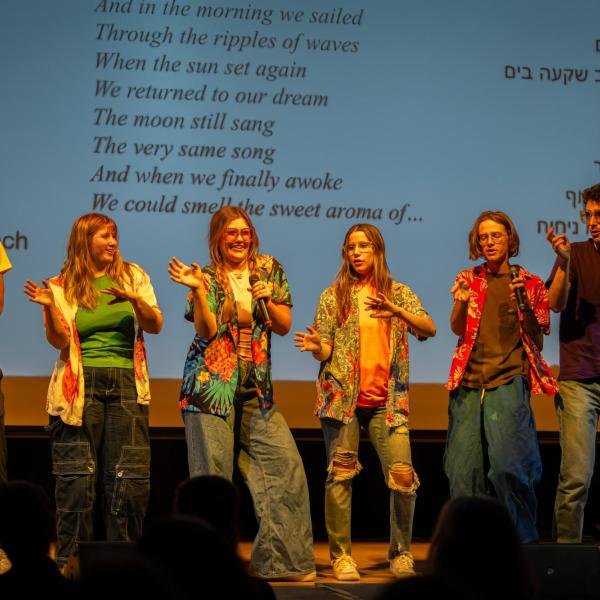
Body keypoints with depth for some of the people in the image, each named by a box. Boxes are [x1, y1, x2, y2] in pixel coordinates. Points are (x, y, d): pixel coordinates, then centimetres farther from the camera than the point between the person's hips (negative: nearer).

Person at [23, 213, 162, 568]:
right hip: (81, 384, -2)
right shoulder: (64, 286, 6)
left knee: (130, 477, -3)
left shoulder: (132, 276, 11)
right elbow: (60, 341, -3)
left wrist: (134, 299, -17)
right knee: (78, 476, -3)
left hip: (126, 382, 2)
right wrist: (49, 306, -19)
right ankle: (71, 561, 6)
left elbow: (155, 325, 1)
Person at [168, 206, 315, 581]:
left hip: (256, 388, 3)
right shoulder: (207, 278, 3)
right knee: (213, 472, -4)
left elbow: (284, 326, 7)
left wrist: (268, 299, -10)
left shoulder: (269, 270, 10)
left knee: (285, 464, -3)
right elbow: (207, 331, -10)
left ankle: (280, 558, 5)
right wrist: (198, 289, -20)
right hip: (212, 384, -3)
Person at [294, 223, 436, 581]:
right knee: (340, 476, -3)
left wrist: (397, 311, -23)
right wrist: (315, 347, -19)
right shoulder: (334, 296, 7)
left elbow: (430, 329, -6)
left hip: (387, 400, 0)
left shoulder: (399, 293, 9)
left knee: (403, 476, -8)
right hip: (342, 397, 0)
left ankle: (401, 554, 7)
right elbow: (325, 351, 5)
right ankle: (341, 556, 5)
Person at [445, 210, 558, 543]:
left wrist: (524, 305, -12)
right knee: (463, 471, 0)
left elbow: (537, 340, 4)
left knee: (507, 466, -17)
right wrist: (460, 302, -16)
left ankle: (523, 543, -6)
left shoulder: (530, 284, 6)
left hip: (508, 381, -3)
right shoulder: (470, 279, 13)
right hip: (469, 384, 3)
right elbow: (458, 329, 4)